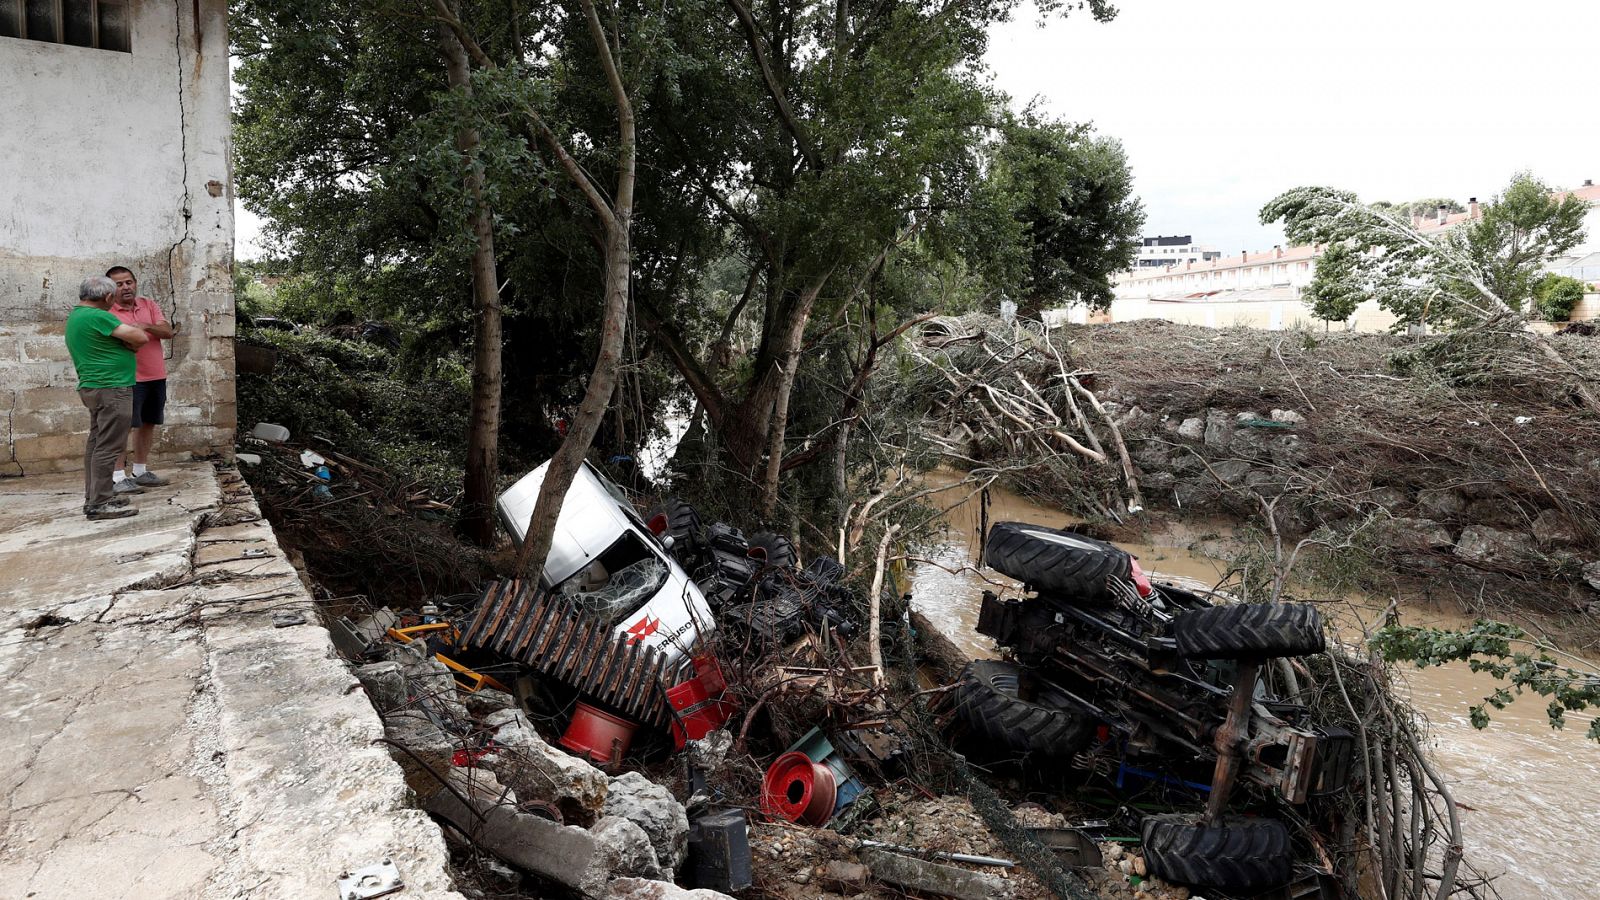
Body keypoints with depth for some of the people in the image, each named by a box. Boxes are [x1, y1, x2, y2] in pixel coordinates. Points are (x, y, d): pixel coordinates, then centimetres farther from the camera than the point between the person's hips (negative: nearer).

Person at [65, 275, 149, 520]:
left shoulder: (74, 316, 16)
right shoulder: (98, 316, -15)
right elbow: (141, 338, -16)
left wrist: (123, 342, 3)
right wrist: (128, 341, 3)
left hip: (93, 388, 10)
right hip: (111, 389, -10)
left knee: (96, 442, 14)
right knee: (108, 446, -8)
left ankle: (93, 497, 20)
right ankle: (100, 503, -7)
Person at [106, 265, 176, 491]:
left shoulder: (149, 305, 8)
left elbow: (168, 331, -3)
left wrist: (145, 326, -21)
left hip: (156, 376, 6)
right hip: (129, 379, -6)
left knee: (148, 424, 13)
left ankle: (141, 471, 25)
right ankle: (118, 477, -2)